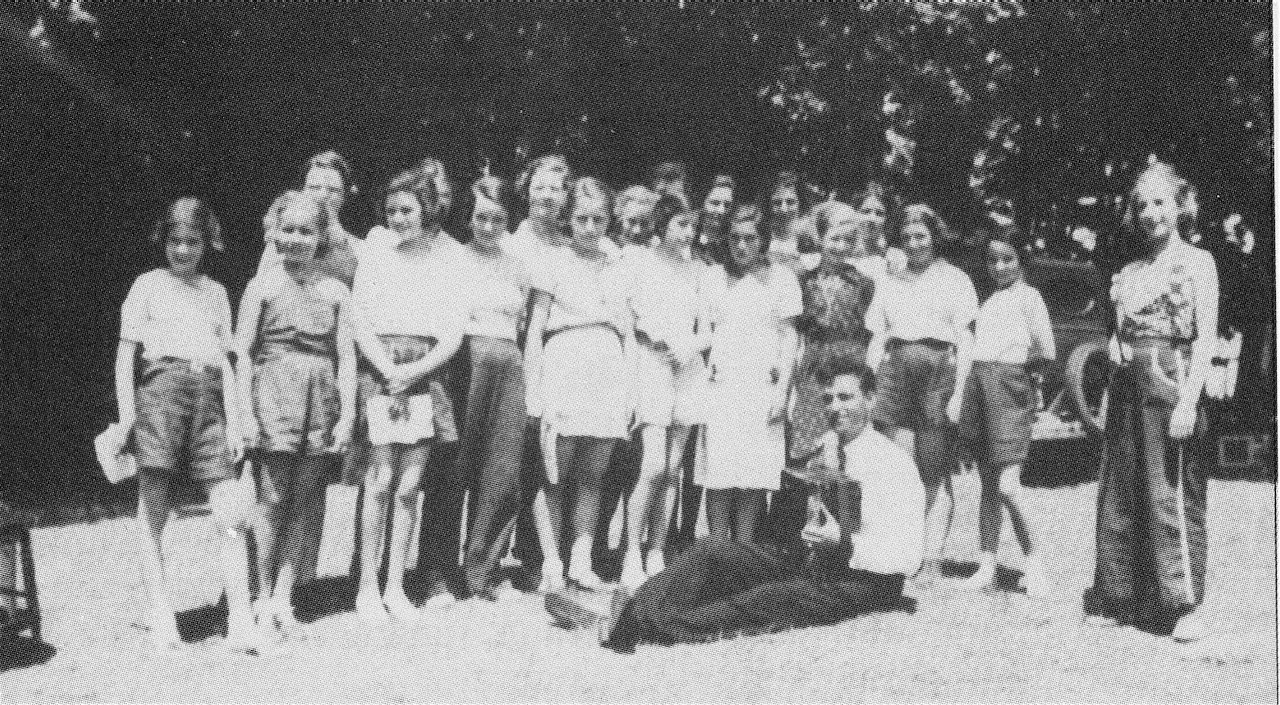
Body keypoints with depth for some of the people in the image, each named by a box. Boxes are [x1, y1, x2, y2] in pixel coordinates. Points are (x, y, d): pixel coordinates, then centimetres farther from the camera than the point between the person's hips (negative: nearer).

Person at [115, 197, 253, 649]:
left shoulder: (216, 292, 20)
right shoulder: (148, 285, 10)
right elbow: (126, 352, 6)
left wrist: (234, 421, 8)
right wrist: (126, 413, -4)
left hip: (209, 397, 3)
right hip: (161, 388, -3)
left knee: (231, 515, -5)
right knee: (153, 514, 0)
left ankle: (241, 621, -3)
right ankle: (160, 617, 8)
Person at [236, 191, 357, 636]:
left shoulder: (335, 292, 8)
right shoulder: (262, 287, 2)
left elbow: (346, 355, 6)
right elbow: (242, 352, 0)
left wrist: (347, 414, -1)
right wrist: (246, 413, -7)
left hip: (321, 399, 3)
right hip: (275, 395, -2)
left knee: (300, 502, 6)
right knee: (272, 500, -1)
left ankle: (283, 598, 13)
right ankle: (264, 598, 11)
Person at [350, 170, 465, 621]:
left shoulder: (447, 265, 11)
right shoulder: (374, 261, 9)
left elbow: (454, 335, 4)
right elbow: (361, 327, 1)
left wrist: (413, 372, -9)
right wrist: (390, 371, -13)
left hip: (426, 377, 1)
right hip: (380, 373, -1)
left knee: (409, 486, 1)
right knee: (380, 483, -7)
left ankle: (395, 587, 9)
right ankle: (367, 587, 0)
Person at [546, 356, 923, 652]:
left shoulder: (893, 464, -11)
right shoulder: (824, 448, 12)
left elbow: (906, 559, -17)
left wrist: (845, 543, -29)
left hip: (863, 584, -7)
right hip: (812, 566, 8)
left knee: (769, 600, -35)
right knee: (711, 550, -11)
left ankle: (649, 627, -45)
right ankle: (625, 615, -26)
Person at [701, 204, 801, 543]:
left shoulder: (780, 277, 8)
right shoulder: (715, 277, 14)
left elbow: (788, 336, 6)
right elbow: (706, 332, 14)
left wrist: (782, 390, -3)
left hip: (762, 386, -1)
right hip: (721, 385, 1)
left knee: (755, 476, -4)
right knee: (719, 473, -7)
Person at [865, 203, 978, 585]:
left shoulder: (954, 279, 10)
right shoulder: (889, 283, 21)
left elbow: (965, 339, 3)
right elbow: (876, 340, 18)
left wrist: (959, 390, -8)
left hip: (938, 370, -3)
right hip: (895, 371, 3)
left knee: (936, 476, -4)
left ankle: (933, 557, -3)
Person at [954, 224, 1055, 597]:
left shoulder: (1028, 296, 0)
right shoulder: (989, 301, 20)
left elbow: (1046, 353, -6)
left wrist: (1012, 365, 2)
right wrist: (967, 370, 4)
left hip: (1010, 388, -7)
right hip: (978, 388, 7)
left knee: (1007, 485, -13)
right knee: (988, 485, 9)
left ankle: (1035, 562, 2)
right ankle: (987, 566, 13)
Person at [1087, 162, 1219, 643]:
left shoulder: (1196, 262, 0)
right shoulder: (1129, 272, 16)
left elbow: (1206, 337, -8)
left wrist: (1188, 401, -17)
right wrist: (1116, 348, 0)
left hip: (1170, 378, -6)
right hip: (1126, 386, 6)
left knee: (1173, 494, -7)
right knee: (1119, 492, 8)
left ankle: (1185, 605, -1)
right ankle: (1119, 597, 17)